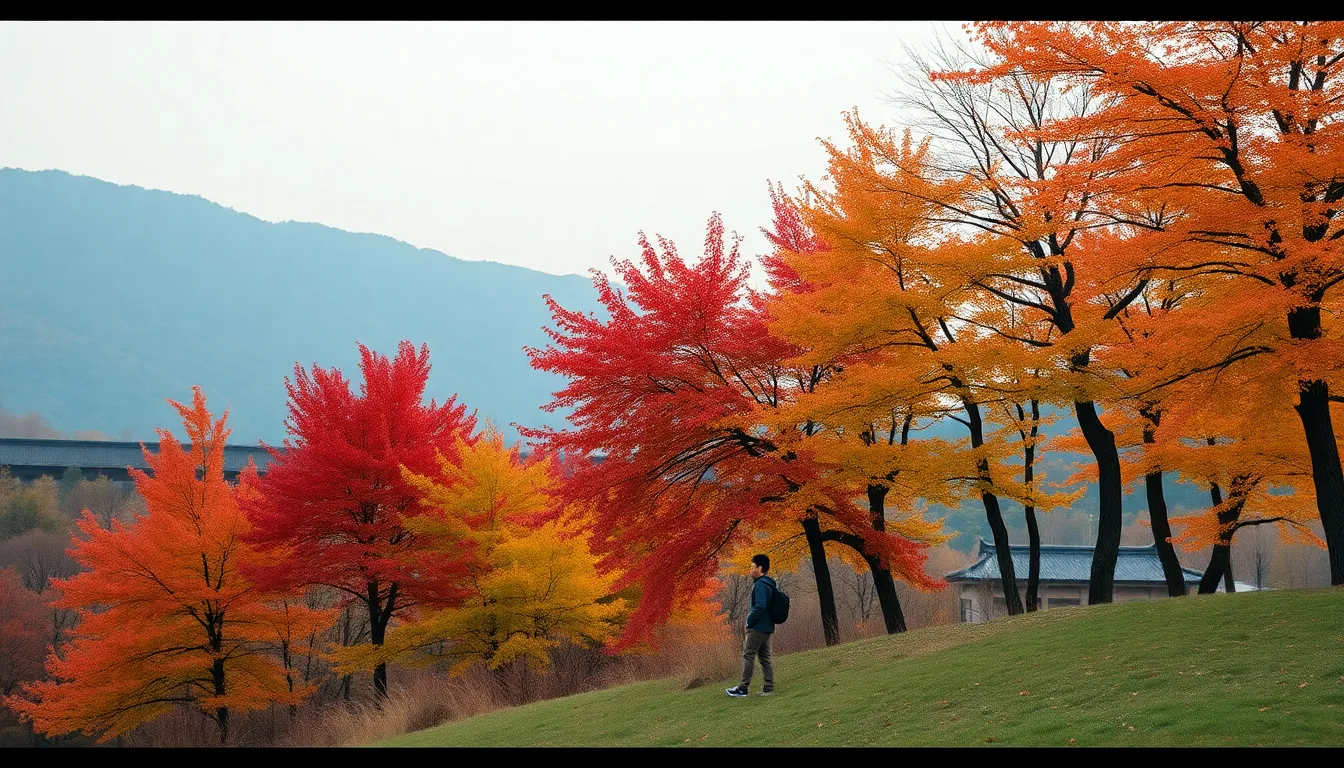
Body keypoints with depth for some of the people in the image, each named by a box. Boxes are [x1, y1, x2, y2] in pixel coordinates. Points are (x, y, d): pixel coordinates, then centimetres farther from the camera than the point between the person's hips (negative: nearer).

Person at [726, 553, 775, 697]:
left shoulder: (760, 585, -15)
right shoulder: (769, 584, 15)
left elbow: (760, 606, -25)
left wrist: (749, 621, -14)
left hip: (758, 627, -10)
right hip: (767, 627, 10)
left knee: (748, 655, -5)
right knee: (765, 657, 10)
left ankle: (742, 688, -5)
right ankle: (769, 688, 8)